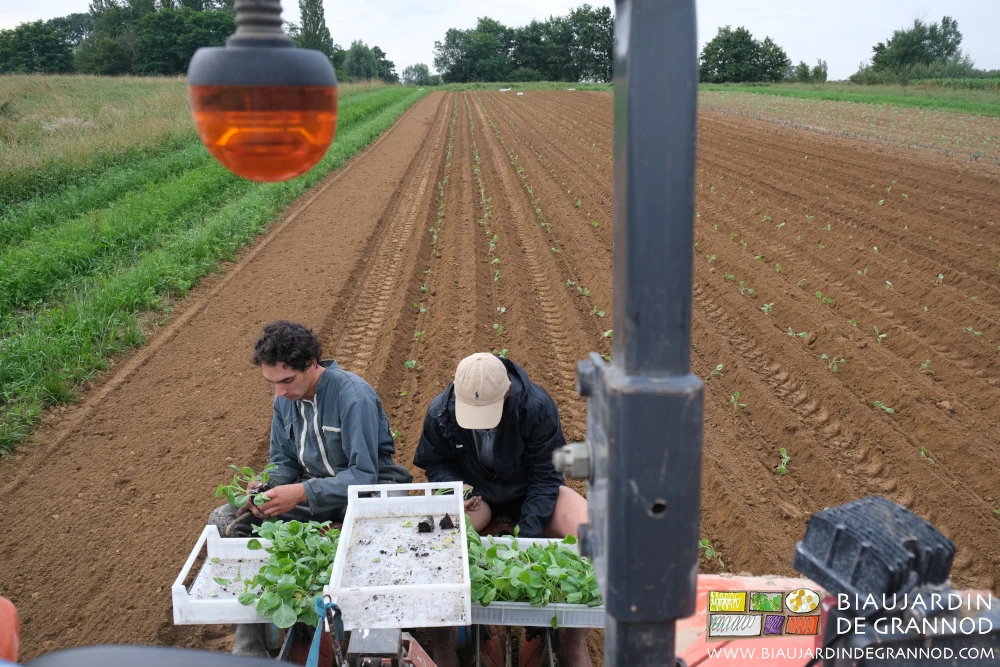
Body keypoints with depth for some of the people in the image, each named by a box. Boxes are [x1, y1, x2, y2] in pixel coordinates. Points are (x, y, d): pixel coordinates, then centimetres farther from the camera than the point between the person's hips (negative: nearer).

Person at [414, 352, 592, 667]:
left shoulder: (537, 406, -25)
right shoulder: (440, 412, -17)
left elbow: (545, 476, -18)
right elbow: (435, 464, 1)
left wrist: (527, 535, -28)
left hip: (529, 491, 0)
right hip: (474, 493, 1)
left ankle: (574, 641, -10)